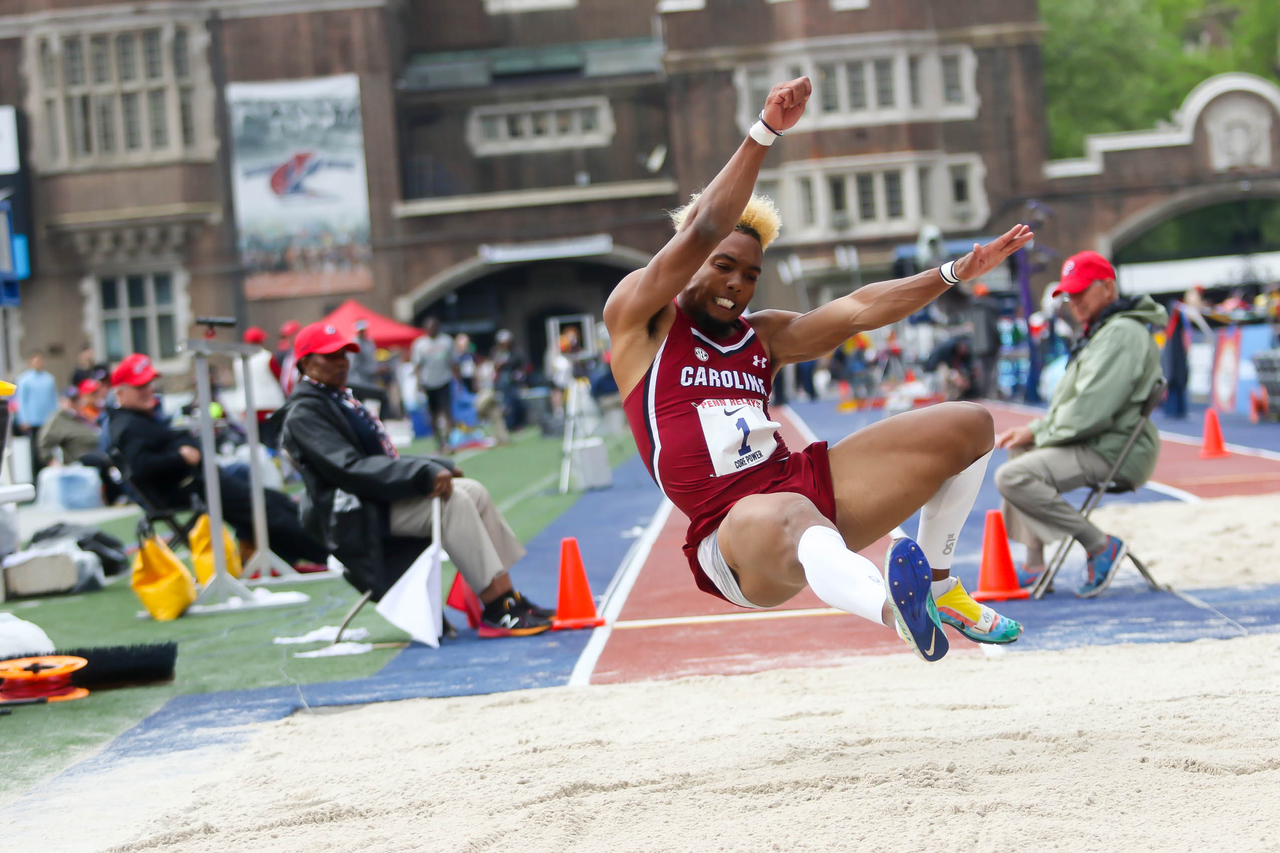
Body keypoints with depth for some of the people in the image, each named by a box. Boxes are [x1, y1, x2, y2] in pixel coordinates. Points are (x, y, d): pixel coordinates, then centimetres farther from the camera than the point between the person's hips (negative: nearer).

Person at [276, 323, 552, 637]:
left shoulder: (341, 398, 21)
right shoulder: (303, 413, -10)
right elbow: (351, 469, -22)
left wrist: (439, 467, 11)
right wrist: (423, 474, -26)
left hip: (381, 498, 10)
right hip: (357, 517, -10)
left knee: (472, 491, -4)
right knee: (453, 500, -24)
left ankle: (510, 597, -8)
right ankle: (498, 611, -28)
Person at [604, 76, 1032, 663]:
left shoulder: (763, 337, 20)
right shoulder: (638, 318, 2)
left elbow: (858, 309, 14)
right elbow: (703, 230, -12)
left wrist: (955, 273, 6)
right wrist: (764, 134, -18)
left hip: (807, 482, 8)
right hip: (734, 530, -8)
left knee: (969, 426, 5)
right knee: (792, 516, -47)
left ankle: (936, 583, 11)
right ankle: (895, 608, -77)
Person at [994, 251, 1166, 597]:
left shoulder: (1121, 333, -17)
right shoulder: (1099, 331, 18)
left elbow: (1091, 408, -24)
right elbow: (1071, 401, 22)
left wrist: (1038, 433, -12)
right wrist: (1034, 430, 7)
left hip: (1114, 453, -11)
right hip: (1097, 443, 11)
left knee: (1013, 477, -22)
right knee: (1018, 452, 27)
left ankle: (1101, 545, -19)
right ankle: (1034, 562, 20)